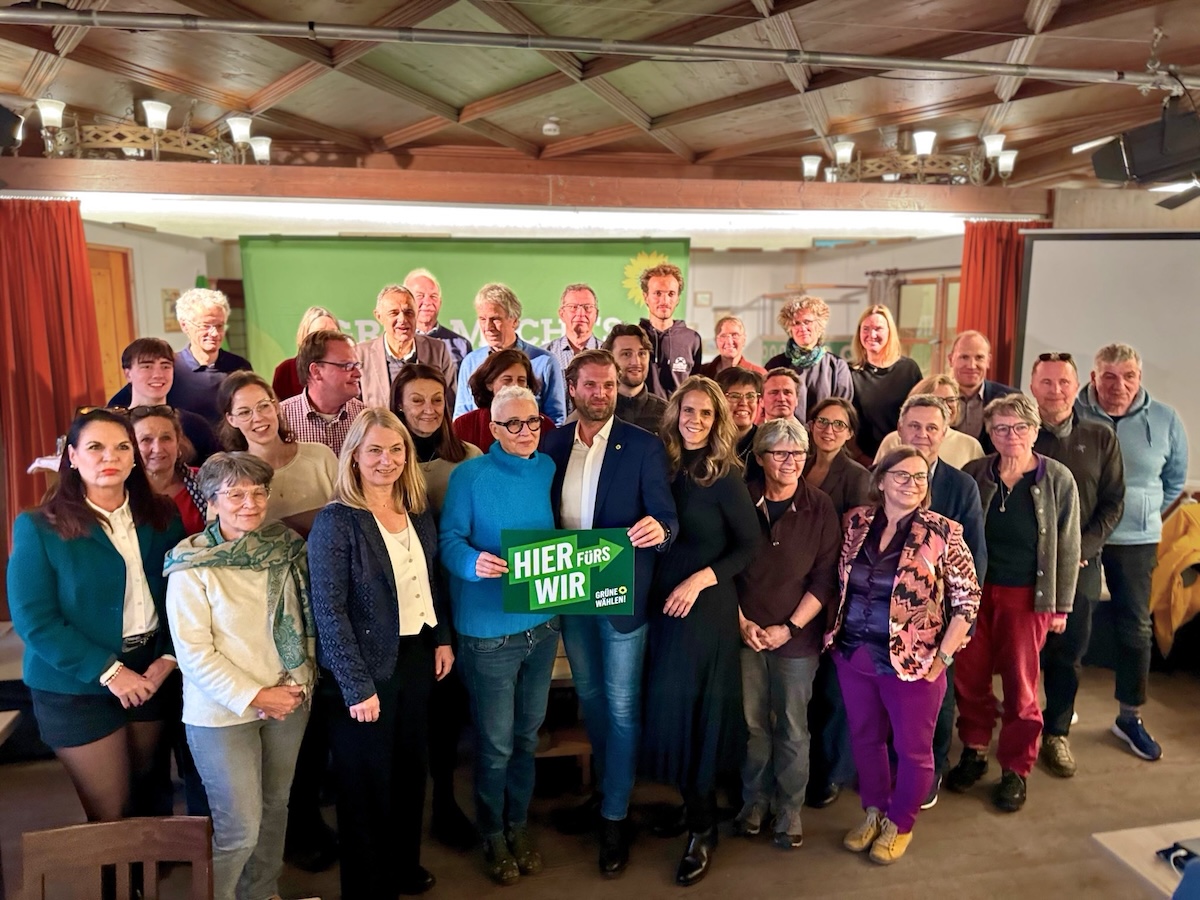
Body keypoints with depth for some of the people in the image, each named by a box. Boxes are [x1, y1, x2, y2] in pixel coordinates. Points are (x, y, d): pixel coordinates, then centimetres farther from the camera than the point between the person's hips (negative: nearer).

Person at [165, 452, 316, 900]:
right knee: (240, 827, -1)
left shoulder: (287, 547, 1)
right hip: (223, 711, -4)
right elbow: (194, 653, -14)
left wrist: (301, 682, -2)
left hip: (289, 701, 4)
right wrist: (253, 696, -15)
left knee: (275, 807, 17)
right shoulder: (192, 565, -13)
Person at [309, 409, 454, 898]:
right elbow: (329, 611, -19)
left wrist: (443, 638, 8)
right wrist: (357, 686, -20)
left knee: (411, 767, 20)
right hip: (370, 666, -6)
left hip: (417, 656, 6)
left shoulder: (419, 511, 2)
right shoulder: (336, 521, -17)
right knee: (367, 781, 11)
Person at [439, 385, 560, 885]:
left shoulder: (548, 469, 4)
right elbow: (450, 540, -12)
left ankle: (519, 824, 37)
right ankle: (492, 834, 30)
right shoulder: (468, 476, -10)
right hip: (489, 628, -4)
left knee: (527, 735, 18)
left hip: (542, 622, 4)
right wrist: (474, 562, -32)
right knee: (496, 743, 8)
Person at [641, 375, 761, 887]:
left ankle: (702, 831, 16)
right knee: (669, 706, 11)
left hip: (707, 607, -5)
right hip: (664, 603, 5)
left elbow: (751, 544, -9)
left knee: (688, 708, -1)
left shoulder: (724, 475, -10)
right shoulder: (665, 466, 3)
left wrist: (700, 579, -17)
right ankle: (693, 803, 32)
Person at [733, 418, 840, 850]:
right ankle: (754, 799, 29)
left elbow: (826, 578, -5)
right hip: (745, 632, 1)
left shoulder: (820, 508, -5)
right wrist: (741, 621, -5)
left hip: (797, 636, -1)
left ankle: (790, 808, 26)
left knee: (792, 727, 9)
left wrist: (790, 627, -10)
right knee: (752, 723, 10)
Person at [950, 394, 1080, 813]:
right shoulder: (974, 474, -3)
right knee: (969, 676, 9)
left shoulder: (1057, 479, -6)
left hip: (1027, 595, -2)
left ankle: (1015, 769, 25)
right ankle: (974, 751, 30)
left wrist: (1061, 605, -1)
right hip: (975, 589, 2)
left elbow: (1067, 547, -1)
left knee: (1020, 684, 7)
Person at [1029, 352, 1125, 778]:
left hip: (1080, 563, 2)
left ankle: (1057, 733, 26)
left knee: (1069, 653, 9)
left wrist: (1084, 546, -8)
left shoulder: (1100, 438, 5)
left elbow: (1113, 502, 5)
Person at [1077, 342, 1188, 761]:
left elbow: (1175, 480, 11)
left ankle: (1129, 717, 22)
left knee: (1135, 627, 8)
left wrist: (1143, 514, 9)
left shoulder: (1165, 420, -4)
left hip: (1136, 540, 2)